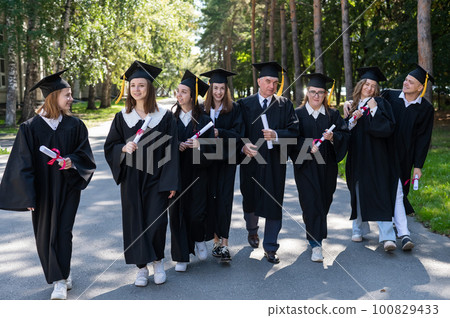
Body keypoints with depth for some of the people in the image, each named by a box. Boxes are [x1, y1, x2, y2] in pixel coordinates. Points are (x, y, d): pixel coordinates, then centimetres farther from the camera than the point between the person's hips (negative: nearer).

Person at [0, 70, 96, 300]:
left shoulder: (75, 125, -1)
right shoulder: (30, 127, -6)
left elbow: (86, 155, 2)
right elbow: (23, 163, -5)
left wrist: (72, 161, -19)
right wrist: (28, 195, -9)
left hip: (67, 188, 0)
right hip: (43, 190, 0)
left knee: (61, 232, -5)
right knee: (44, 236, 9)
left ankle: (60, 281, 2)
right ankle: (63, 274, 28)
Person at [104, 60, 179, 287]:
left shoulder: (164, 117, -1)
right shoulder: (122, 117, 6)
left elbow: (171, 151, -3)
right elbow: (109, 146, 8)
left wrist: (171, 183, -9)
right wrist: (123, 148, -15)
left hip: (156, 178, -2)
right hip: (131, 179, 2)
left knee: (156, 221, -4)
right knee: (135, 222, 4)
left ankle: (158, 262, 21)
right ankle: (142, 267, 18)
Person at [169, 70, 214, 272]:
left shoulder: (203, 120, 0)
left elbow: (211, 148, -2)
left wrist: (199, 146, -22)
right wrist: (176, 147, -14)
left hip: (197, 172, -2)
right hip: (176, 172, 2)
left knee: (196, 211, -4)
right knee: (177, 212, 3)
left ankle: (199, 240, 29)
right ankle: (181, 256, 15)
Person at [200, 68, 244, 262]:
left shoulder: (233, 109, 2)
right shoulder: (203, 109, 9)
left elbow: (238, 133, -6)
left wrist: (219, 132, -20)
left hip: (226, 159, -2)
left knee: (224, 199, -5)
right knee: (211, 199, 4)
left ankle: (224, 243, -4)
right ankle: (216, 239, 15)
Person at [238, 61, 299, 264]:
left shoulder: (284, 105, 5)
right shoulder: (244, 104, 4)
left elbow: (294, 131, -3)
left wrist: (276, 135, -21)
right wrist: (244, 145, -20)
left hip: (275, 162, 0)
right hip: (250, 160, 1)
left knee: (273, 203, 0)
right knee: (250, 200, 15)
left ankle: (270, 247, 12)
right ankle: (252, 230, 44)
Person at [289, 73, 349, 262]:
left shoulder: (333, 115, 9)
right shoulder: (298, 114, 2)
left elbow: (345, 135, 1)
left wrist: (333, 137, -19)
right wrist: (307, 145, -22)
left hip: (327, 166, 3)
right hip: (305, 166, -3)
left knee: (323, 202, 11)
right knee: (311, 202, -8)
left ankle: (315, 234, 35)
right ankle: (316, 245, -6)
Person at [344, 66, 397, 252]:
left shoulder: (380, 104, 0)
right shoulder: (353, 105, 13)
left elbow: (388, 127, -12)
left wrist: (374, 111, -17)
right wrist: (353, 119, -6)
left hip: (375, 157, -4)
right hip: (357, 157, 5)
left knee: (380, 193, -10)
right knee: (358, 193, 10)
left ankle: (387, 237, -13)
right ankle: (359, 229, 23)